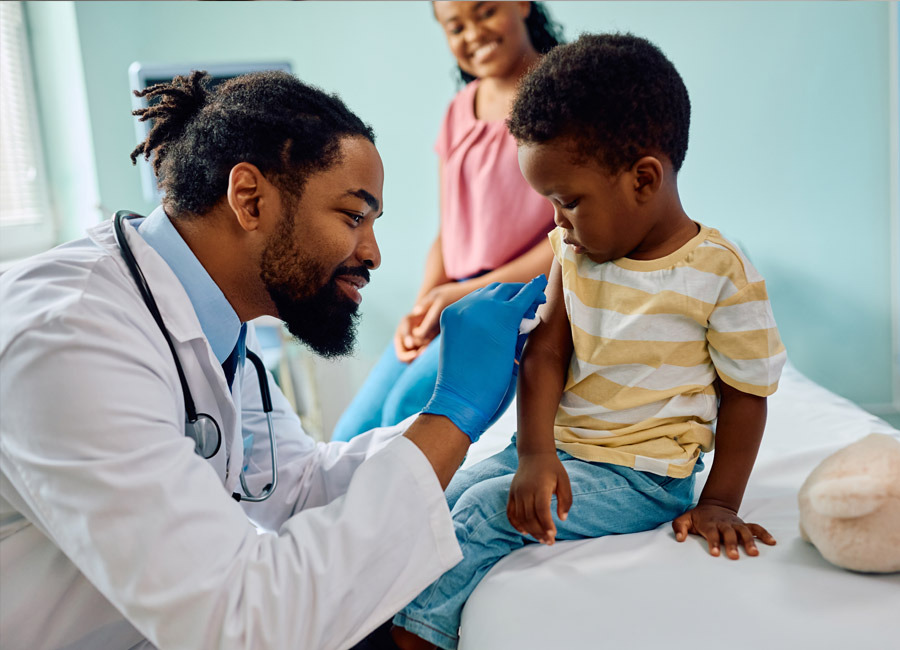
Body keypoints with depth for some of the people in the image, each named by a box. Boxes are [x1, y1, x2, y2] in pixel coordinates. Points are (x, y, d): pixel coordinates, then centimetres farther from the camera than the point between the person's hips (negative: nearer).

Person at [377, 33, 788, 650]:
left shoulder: (724, 276, -15)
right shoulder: (577, 251, 0)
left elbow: (746, 395, -7)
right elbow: (546, 351, -5)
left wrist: (720, 505, -8)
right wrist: (535, 454, -17)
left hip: (642, 475, -6)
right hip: (560, 446, 6)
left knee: (483, 513, -18)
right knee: (445, 495, -6)